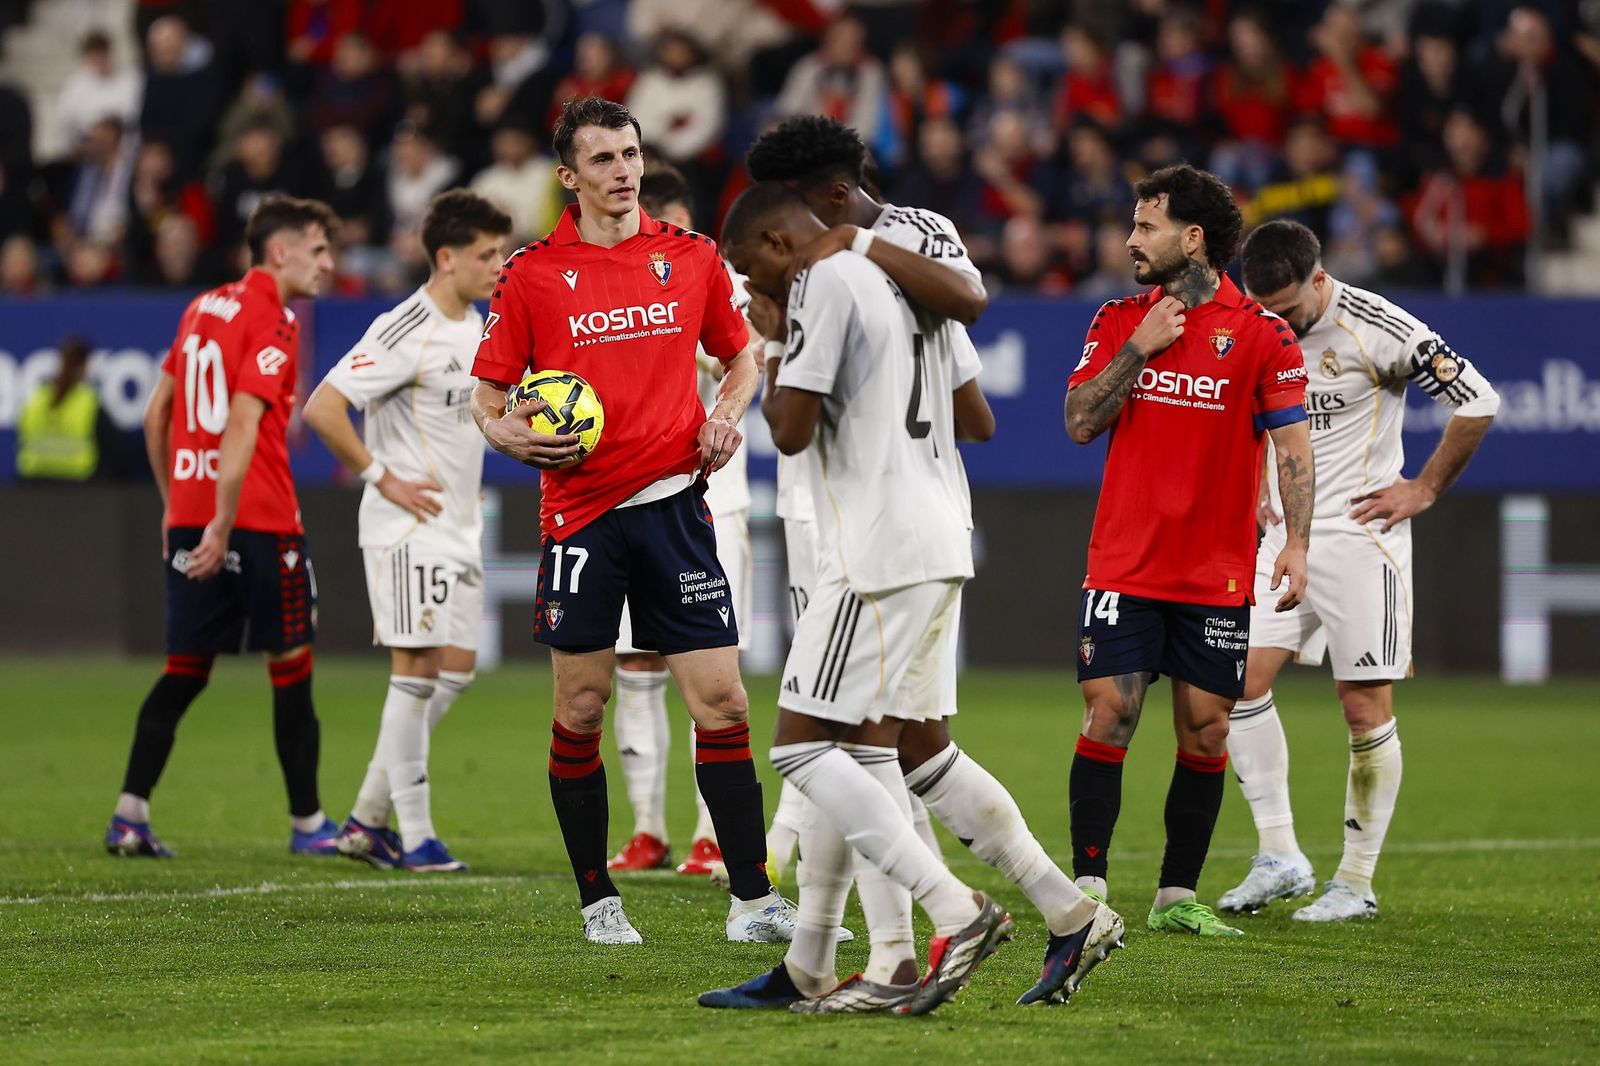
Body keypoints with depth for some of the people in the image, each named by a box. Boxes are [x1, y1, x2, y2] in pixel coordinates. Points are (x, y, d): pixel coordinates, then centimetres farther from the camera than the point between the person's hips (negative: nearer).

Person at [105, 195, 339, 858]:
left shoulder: (203, 308, 14)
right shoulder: (273, 322, -10)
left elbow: (156, 413, 19)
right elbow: (243, 424, -20)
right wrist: (222, 523, -23)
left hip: (190, 516, 7)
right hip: (260, 522, -7)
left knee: (184, 671, 8)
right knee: (291, 666, 3)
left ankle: (129, 814, 0)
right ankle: (307, 823, 8)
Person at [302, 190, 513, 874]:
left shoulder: (474, 328, 12)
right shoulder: (406, 332, -17)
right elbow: (321, 409, -22)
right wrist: (383, 478, -18)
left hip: (457, 525, 9)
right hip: (408, 529, -9)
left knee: (455, 671, 8)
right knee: (418, 670, -7)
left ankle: (368, 820, 15)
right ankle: (414, 836, -2)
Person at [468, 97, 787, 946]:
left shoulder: (691, 257, 7)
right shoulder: (531, 274, 0)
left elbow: (740, 353, 21)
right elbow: (485, 392, 6)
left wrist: (727, 416, 2)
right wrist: (513, 436, -15)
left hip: (673, 503, 1)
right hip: (580, 516, -1)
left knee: (721, 700, -4)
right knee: (580, 709, 1)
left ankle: (752, 900, 0)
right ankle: (597, 901, 13)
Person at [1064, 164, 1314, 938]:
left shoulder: (1259, 332, -1)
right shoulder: (1117, 321, 8)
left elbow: (1293, 444, -2)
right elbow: (1079, 422, 1)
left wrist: (1296, 542, -13)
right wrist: (1137, 350, -9)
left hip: (1218, 575, -1)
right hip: (1124, 567, 1)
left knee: (1205, 731, 2)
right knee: (1107, 718, -7)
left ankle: (1177, 895, 11)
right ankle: (1088, 888, -3)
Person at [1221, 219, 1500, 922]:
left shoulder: (1377, 329, -14)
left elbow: (1477, 402, -9)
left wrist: (1424, 489, -5)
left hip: (1359, 534, -5)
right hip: (1279, 537, 5)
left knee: (1365, 707, -4)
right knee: (1241, 680, -8)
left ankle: (1358, 882, 4)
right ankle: (1279, 856, -1)